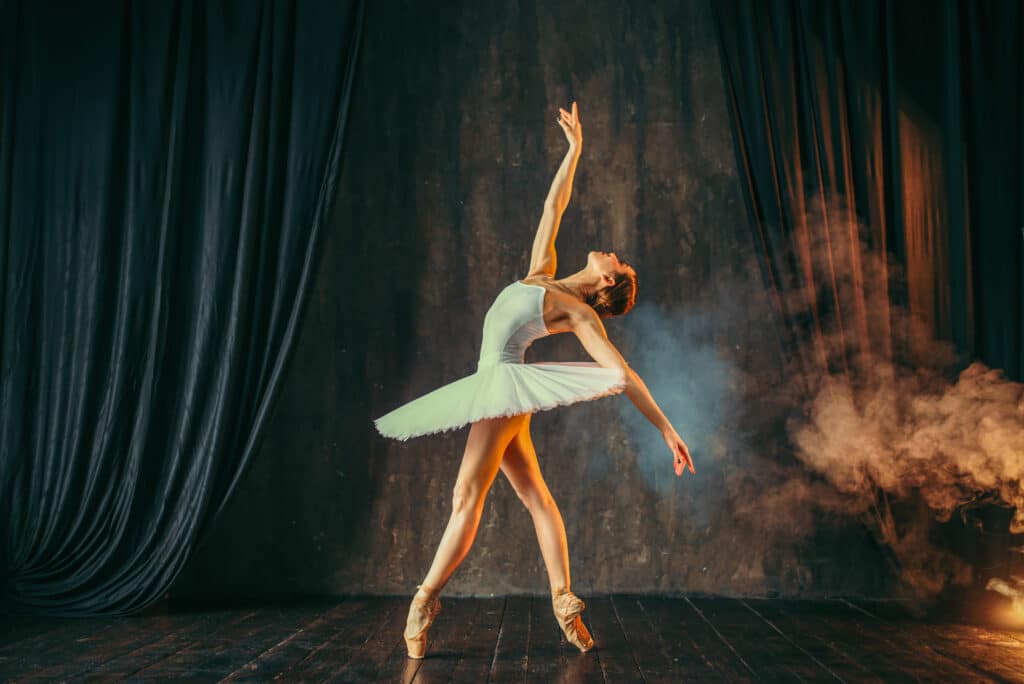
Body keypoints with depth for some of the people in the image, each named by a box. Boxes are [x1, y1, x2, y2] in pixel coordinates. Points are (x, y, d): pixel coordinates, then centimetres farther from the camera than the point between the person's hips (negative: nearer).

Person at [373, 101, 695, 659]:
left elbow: (624, 375, -11)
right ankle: (565, 603, 8)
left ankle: (424, 603, -8)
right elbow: (553, 205, 18)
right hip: (495, 388, 8)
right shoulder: (541, 273, 10)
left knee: (466, 499, -10)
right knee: (536, 497, 5)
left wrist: (666, 429, -15)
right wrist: (574, 147, 19)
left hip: (505, 384, -8)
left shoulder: (580, 314, -8)